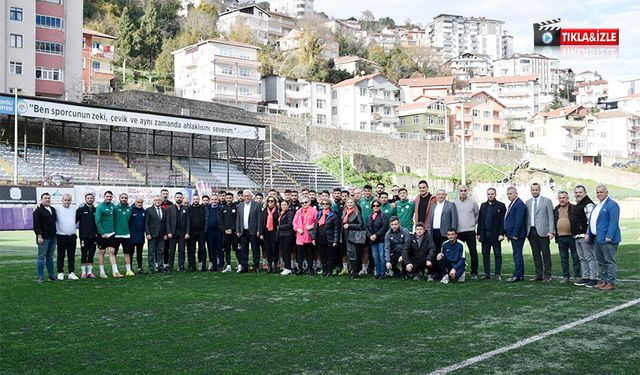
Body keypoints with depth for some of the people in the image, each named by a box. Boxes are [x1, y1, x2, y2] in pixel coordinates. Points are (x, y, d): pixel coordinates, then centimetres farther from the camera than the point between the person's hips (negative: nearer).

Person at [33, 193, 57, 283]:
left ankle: (51, 275, 15)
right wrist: (39, 236, -18)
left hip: (52, 238, 7)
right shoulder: (38, 210, -5)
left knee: (50, 257, 11)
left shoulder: (53, 210, 16)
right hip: (43, 238, -7)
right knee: (41, 257, -3)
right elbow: (36, 225, -11)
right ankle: (41, 277, 1)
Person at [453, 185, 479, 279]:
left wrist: (474, 223, 10)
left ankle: (474, 272, 6)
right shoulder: (454, 203, 5)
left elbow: (477, 214, 13)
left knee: (473, 252, -2)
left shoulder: (472, 202, 2)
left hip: (470, 231, -1)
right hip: (458, 231, 1)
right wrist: (453, 227, 9)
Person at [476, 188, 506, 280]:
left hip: (495, 235, -4)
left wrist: (501, 234, -12)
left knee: (497, 254, 1)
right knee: (485, 255, 6)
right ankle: (487, 273, 12)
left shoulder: (501, 205, 0)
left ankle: (498, 274, 6)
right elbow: (479, 220, 11)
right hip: (484, 234, 4)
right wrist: (479, 233, 6)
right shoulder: (483, 205, 13)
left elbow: (503, 221, -5)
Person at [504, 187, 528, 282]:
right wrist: (506, 232, 16)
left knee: (517, 255, -7)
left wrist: (515, 234, -21)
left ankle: (517, 275, -5)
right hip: (513, 234, 10)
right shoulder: (512, 204, 18)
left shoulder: (520, 204, -14)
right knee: (517, 255, 13)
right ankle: (520, 275, 19)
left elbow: (519, 220, -20)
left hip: (517, 235, -10)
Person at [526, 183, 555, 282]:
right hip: (531, 232, 4)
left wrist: (551, 231, -11)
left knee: (546, 254, -2)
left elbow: (551, 217, -3)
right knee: (536, 254, 8)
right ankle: (539, 274, 14)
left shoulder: (547, 201, 1)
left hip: (543, 231, -4)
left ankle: (547, 275, 3)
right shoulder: (528, 202, 14)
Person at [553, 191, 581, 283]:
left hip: (572, 236, -5)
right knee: (563, 258, 10)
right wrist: (553, 232, 9)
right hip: (560, 237, 5)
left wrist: (576, 233, -10)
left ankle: (577, 276, 9)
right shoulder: (556, 210, 13)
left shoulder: (574, 208, -3)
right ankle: (566, 276, 17)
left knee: (576, 258, 3)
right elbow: (554, 222, 19)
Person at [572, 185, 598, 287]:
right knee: (582, 258, 13)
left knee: (590, 257, -6)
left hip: (585, 236, -10)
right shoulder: (577, 205, 20)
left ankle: (594, 278, -3)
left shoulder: (588, 204, -12)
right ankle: (585, 277, 19)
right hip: (578, 237, 10)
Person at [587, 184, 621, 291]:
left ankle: (611, 283, -1)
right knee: (601, 262, 14)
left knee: (610, 261, -4)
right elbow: (591, 221, 24)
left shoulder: (612, 205, -9)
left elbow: (613, 222, -17)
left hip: (606, 239, -9)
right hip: (597, 238, 9)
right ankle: (603, 281, 22)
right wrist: (589, 234, 15)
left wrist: (609, 237, -22)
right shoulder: (597, 206, 19)